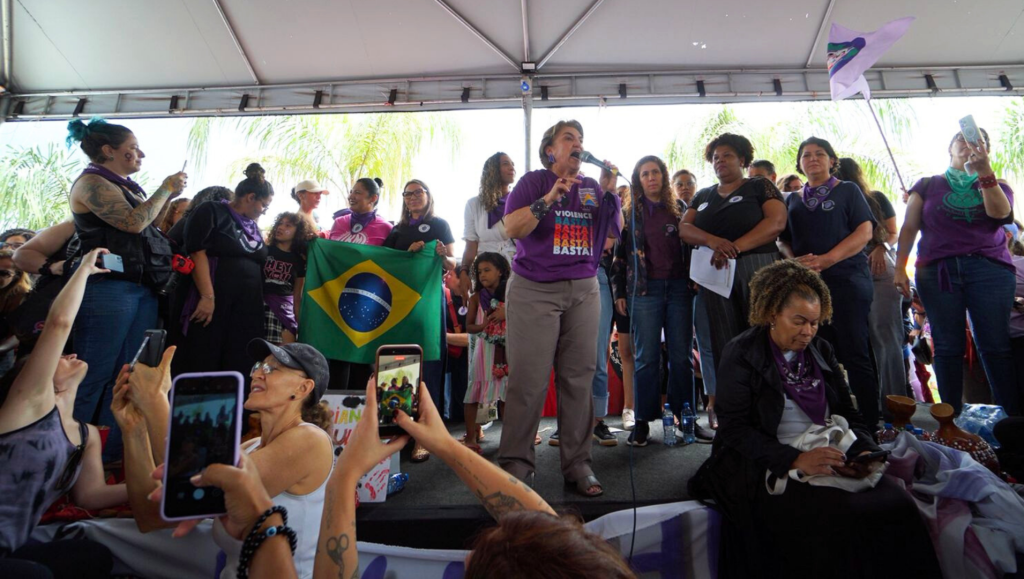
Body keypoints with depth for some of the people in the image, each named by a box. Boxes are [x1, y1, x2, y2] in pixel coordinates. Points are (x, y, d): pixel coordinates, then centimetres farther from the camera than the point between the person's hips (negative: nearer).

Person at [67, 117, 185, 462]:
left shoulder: (127, 186, 19)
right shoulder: (91, 182, -6)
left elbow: (150, 227, 22)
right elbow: (134, 222, -18)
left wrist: (168, 198, 13)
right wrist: (165, 190, -6)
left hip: (143, 290, 8)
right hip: (109, 289, -8)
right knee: (93, 378, -5)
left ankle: (111, 453, 16)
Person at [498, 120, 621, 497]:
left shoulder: (592, 187, 15)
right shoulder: (534, 182, 4)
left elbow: (615, 232, 11)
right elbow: (511, 228, -8)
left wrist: (609, 192, -2)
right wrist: (550, 198, -16)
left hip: (584, 290, 4)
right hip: (534, 291, -4)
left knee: (579, 378, 3)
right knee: (529, 379, -6)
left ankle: (578, 464, 12)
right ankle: (515, 463, 6)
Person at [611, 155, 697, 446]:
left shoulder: (678, 208, 12)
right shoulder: (630, 211, 9)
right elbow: (620, 253, 6)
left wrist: (694, 282, 1)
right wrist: (620, 292, 0)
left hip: (679, 286, 1)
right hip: (645, 289, -1)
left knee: (681, 355, 3)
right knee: (646, 357, 0)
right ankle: (643, 421, 6)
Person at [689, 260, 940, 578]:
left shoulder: (821, 351, 14)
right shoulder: (741, 355, -5)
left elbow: (847, 412, 14)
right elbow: (734, 429, -12)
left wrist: (864, 450, -7)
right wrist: (795, 460, -23)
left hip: (830, 458, 6)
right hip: (768, 467, -5)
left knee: (898, 504, -19)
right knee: (834, 517, -29)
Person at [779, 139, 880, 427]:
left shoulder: (847, 190, 9)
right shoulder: (793, 200, 19)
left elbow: (865, 231, -3)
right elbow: (785, 240, 16)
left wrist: (827, 258, -16)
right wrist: (795, 260, -7)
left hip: (847, 279, -3)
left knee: (855, 354, -7)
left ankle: (870, 424, 0)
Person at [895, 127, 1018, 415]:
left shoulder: (997, 186, 18)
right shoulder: (928, 185, 16)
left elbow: (1000, 212, -5)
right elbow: (909, 228, 10)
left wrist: (984, 171, -15)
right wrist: (899, 268, -1)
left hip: (989, 269, 1)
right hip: (937, 270, 0)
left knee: (996, 345, -6)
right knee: (947, 346, -3)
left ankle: (1015, 417, -1)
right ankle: (951, 418, 1)